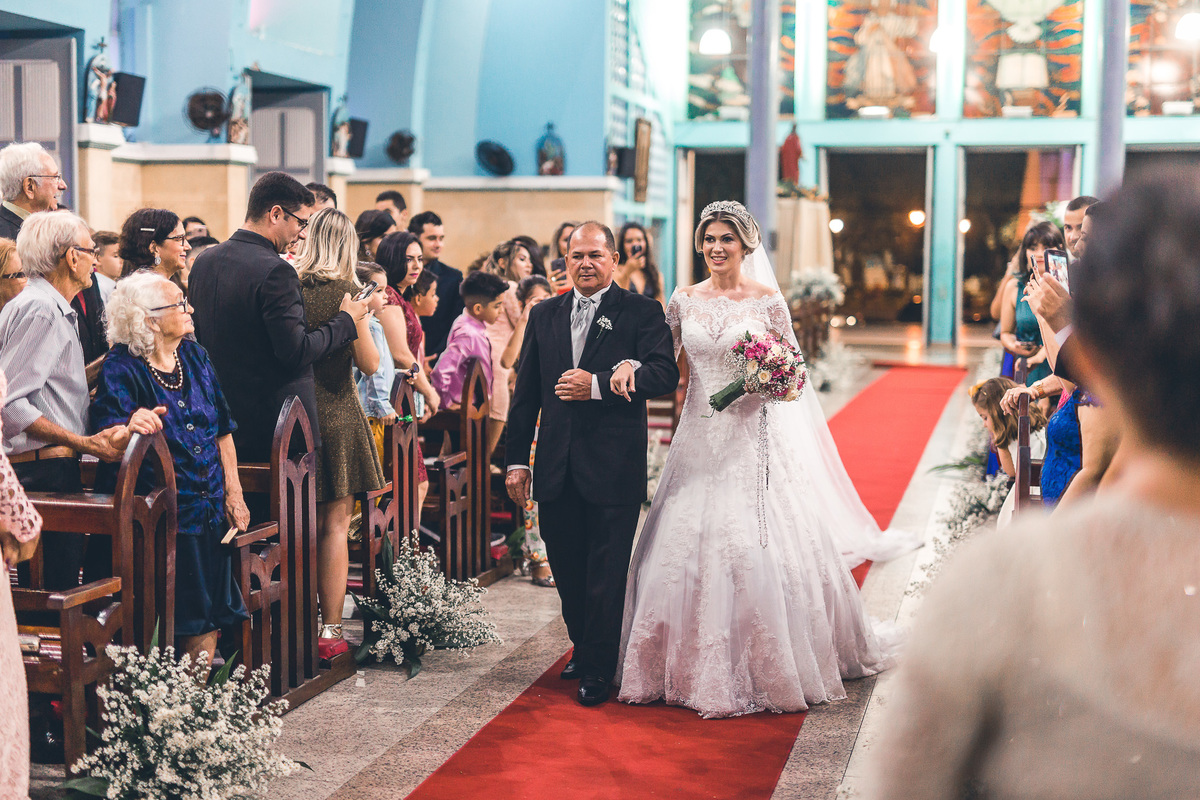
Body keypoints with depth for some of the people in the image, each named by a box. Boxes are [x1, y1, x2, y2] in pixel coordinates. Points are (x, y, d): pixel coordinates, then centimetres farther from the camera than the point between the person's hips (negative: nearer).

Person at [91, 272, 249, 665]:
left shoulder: (195, 356, 10)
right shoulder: (121, 369, -9)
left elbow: (222, 430, 14)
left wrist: (233, 494, 7)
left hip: (209, 510, 6)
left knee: (211, 611, 5)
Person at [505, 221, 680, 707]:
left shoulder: (641, 312, -1)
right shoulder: (544, 315, 12)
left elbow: (665, 374, -15)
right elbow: (525, 393, 13)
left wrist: (597, 384, -23)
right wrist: (517, 461, 9)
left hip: (613, 467, -4)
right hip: (556, 468, 4)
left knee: (606, 573, 1)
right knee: (567, 571, 13)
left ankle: (598, 670, 14)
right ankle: (582, 649, 34)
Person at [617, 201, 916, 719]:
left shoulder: (768, 300, 0)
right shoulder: (684, 301, 7)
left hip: (753, 438, -3)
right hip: (701, 439, 3)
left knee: (757, 550, -5)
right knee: (686, 548, 2)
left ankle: (767, 666, 9)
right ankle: (696, 665, 16)